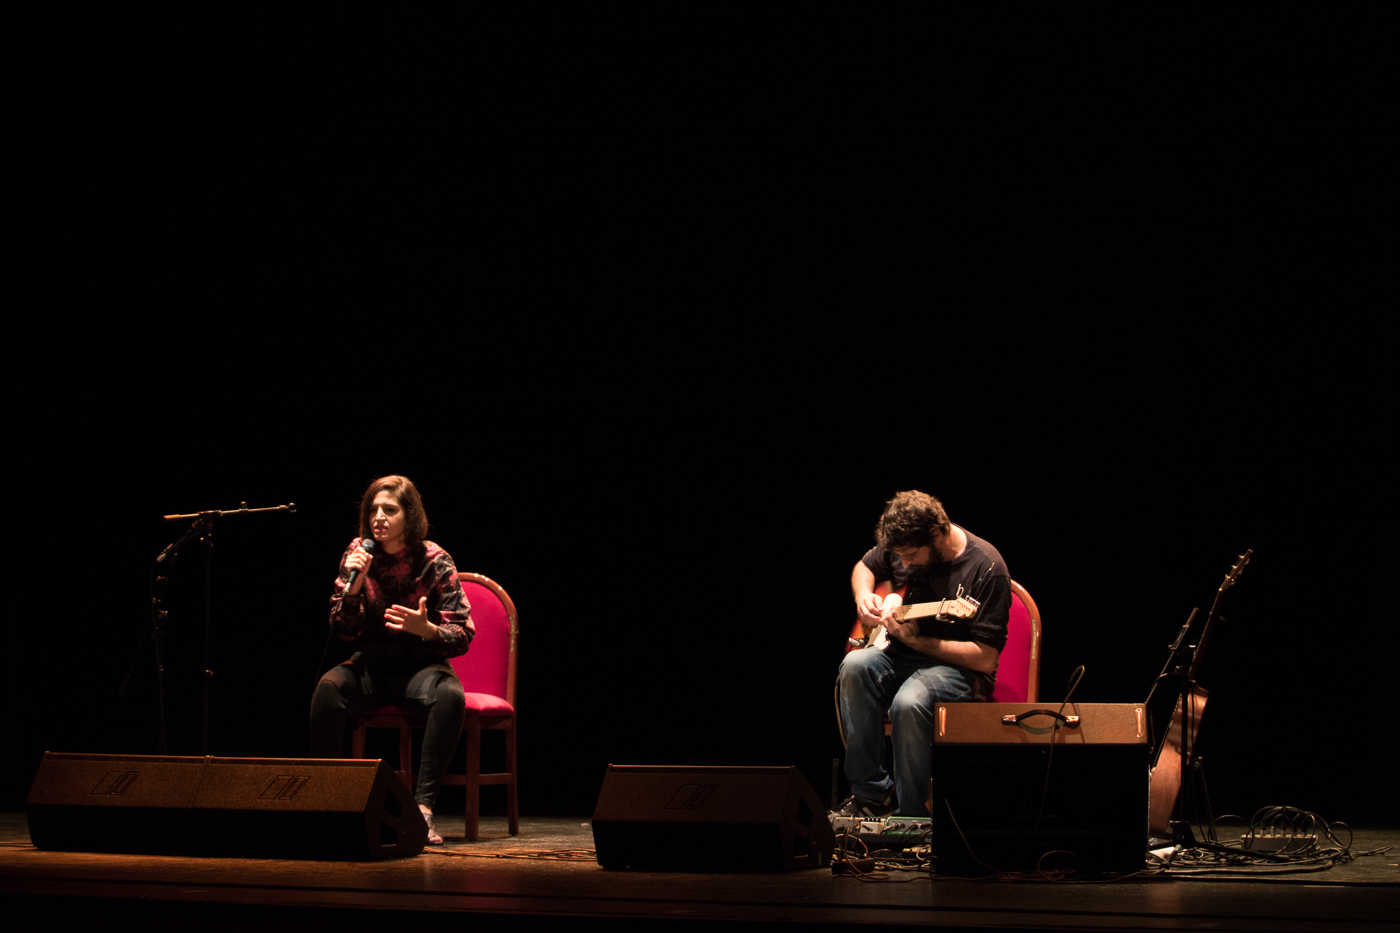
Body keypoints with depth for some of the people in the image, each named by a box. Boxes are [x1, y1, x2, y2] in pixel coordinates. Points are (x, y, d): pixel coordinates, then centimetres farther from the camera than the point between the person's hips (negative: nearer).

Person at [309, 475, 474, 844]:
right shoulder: (358, 553, -2)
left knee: (450, 695, -35)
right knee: (328, 687, -31)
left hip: (421, 664, -2)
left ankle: (423, 806, -34)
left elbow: (462, 635, -8)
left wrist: (426, 630, -30)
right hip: (372, 664, 2)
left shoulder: (435, 561, -8)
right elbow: (342, 630, -2)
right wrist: (353, 585, -20)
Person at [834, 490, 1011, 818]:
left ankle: (910, 816, -19)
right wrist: (863, 597, 1)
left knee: (909, 702, -36)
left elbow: (985, 659, -19)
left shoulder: (986, 568, -17)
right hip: (899, 655, 6)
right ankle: (871, 794, -19)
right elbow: (865, 567, 25)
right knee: (855, 666, -27)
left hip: (958, 668, -6)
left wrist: (915, 640, -22)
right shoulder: (901, 544, 1)